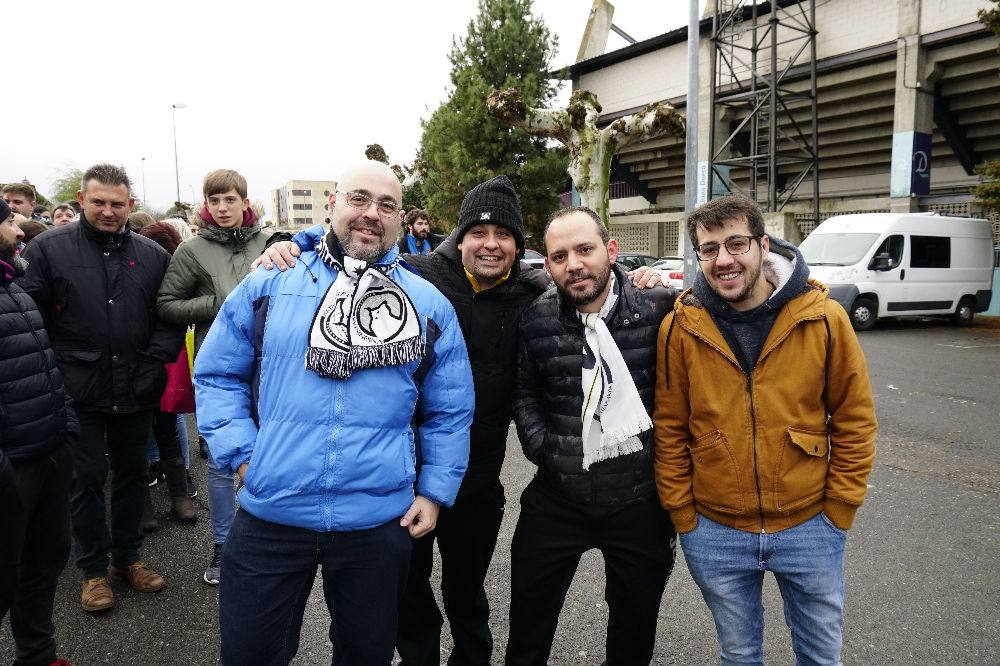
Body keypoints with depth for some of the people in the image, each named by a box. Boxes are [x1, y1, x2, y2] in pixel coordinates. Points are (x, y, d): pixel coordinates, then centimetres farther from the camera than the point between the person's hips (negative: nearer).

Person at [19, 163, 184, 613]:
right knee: (87, 480, 7)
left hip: (137, 391, 3)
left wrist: (158, 357, -5)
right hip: (79, 392, -2)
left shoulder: (153, 255, 4)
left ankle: (127, 558, 32)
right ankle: (94, 570, 24)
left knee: (131, 474, 15)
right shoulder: (48, 248, -3)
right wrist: (58, 366, -11)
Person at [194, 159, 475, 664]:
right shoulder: (268, 284, 0)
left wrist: (435, 491, 2)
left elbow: (449, 411, 5)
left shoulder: (430, 305, 1)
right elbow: (218, 374, 5)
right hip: (269, 515, 0)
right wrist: (241, 454, -5)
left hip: (379, 520, 1)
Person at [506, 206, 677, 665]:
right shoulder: (536, 321, -5)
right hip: (557, 497, 1)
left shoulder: (659, 309, -10)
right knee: (527, 629, 17)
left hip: (641, 500, -1)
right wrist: (541, 448, -4)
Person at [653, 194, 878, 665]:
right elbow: (669, 430, -3)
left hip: (811, 527, 0)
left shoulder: (824, 318, -10)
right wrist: (683, 515, -2)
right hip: (714, 532, 0)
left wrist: (839, 509, -3)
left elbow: (855, 419, -1)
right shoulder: (680, 328, -10)